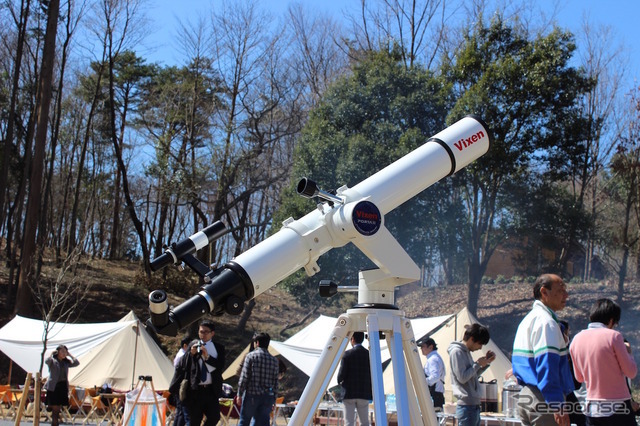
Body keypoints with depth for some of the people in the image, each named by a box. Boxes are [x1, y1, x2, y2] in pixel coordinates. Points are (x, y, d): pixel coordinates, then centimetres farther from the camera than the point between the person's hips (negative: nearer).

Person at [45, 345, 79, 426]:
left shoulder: (66, 362, 13)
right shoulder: (53, 361, -3)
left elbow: (76, 363, 4)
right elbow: (47, 361, -25)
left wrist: (69, 355, 7)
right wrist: (52, 353, -10)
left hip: (63, 386, 5)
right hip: (53, 387, -5)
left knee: (59, 408, 7)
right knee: (55, 408, -7)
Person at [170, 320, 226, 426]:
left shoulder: (218, 348, 6)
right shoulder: (193, 346, 6)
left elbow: (220, 366, -7)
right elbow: (181, 366, 4)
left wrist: (207, 357, -17)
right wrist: (190, 354, -13)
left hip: (211, 389, 1)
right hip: (195, 389, -1)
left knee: (214, 417, -5)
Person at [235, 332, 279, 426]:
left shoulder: (251, 356, -5)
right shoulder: (274, 360, 7)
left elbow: (244, 377, -8)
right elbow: (275, 382, 8)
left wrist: (239, 394, -1)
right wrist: (273, 399, 14)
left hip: (251, 395, -3)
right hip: (268, 397, 4)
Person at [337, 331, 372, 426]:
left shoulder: (347, 354, -7)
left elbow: (341, 374, -9)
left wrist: (340, 383, 12)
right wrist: (371, 393, 12)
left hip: (349, 393, -3)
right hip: (364, 394, 3)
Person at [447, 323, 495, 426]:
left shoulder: (466, 352, 16)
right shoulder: (457, 352, -12)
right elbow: (462, 377, -18)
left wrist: (486, 363, 11)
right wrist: (478, 364, -10)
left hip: (474, 406, 10)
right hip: (466, 407, -10)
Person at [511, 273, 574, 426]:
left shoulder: (527, 319, 17)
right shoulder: (545, 321, -13)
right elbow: (547, 367, -22)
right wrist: (558, 406, -25)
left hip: (524, 397, 10)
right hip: (543, 401, -10)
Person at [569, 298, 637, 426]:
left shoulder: (577, 339, 4)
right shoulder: (613, 336, -11)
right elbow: (631, 372, -5)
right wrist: (628, 352, 11)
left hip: (592, 409, 5)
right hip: (618, 407, -4)